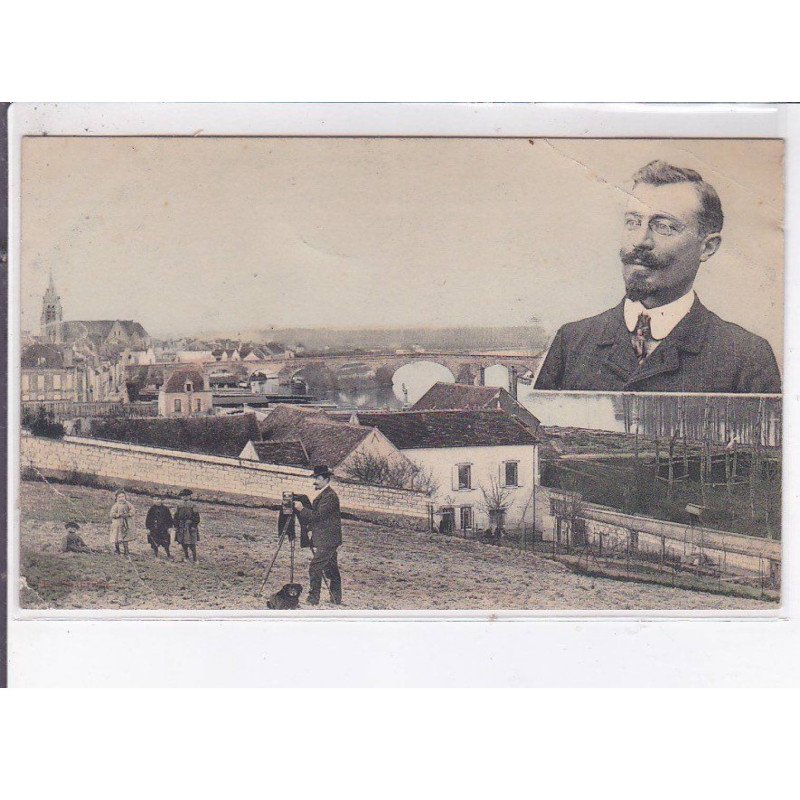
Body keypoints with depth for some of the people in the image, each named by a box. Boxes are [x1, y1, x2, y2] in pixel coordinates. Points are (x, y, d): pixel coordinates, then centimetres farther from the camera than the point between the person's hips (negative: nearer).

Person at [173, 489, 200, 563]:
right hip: (181, 529, 3)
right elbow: (175, 518, 12)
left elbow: (197, 518, -3)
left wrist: (194, 526, -12)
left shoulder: (193, 508, -2)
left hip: (191, 529, -3)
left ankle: (195, 558, 0)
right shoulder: (179, 508, 7)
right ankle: (186, 557, 21)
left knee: (192, 545, -7)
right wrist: (176, 527, 4)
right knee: (184, 544, 7)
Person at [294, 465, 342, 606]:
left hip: (326, 541, -10)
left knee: (315, 568, -12)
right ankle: (336, 599, 18)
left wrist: (302, 509, -16)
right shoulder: (322, 495, 17)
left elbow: (318, 516, -21)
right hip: (328, 541, 10)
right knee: (331, 570, 13)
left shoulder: (330, 496, -15)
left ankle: (313, 599, -9)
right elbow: (314, 515, 19)